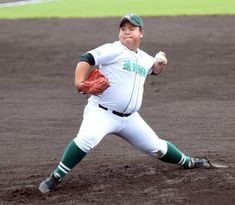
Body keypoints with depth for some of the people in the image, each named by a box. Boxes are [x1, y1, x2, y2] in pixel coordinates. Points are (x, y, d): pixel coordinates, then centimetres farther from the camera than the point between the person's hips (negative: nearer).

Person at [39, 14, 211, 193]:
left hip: (129, 118, 6)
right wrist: (80, 82, -35)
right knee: (87, 138, -35)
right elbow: (86, 59, -19)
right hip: (102, 112, -6)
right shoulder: (114, 50, -10)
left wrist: (161, 62, 8)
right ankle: (56, 177, -27)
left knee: (156, 147, 16)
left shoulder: (144, 58, 11)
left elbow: (155, 70, 32)